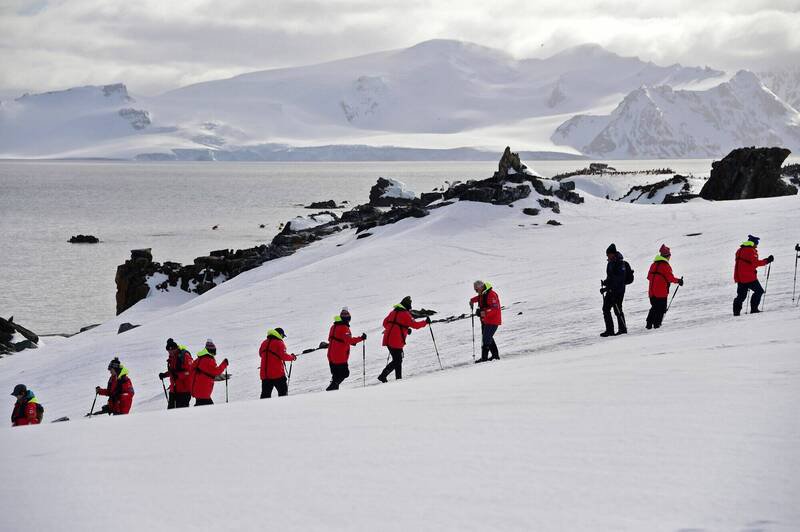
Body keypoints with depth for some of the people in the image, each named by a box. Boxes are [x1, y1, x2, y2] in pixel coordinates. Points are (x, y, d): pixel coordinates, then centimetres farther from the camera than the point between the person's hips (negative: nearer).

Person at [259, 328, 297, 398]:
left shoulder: (264, 343, 11)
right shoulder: (279, 343, -7)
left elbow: (261, 354, 25)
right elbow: (283, 356, -15)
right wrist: (292, 357, 1)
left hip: (265, 374, 5)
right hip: (277, 374, -5)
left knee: (265, 394, 9)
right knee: (283, 391, 5)